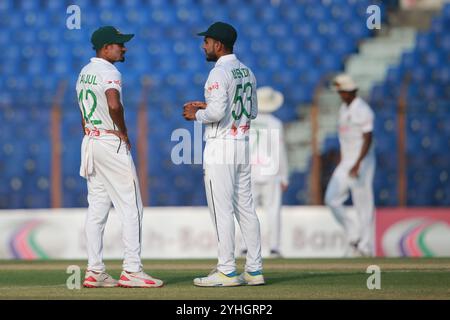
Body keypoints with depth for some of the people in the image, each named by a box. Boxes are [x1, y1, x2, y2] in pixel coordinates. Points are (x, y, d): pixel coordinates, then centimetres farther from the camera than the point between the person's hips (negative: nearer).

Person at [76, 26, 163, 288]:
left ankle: (95, 271, 9)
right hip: (112, 144, -9)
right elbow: (114, 105, -32)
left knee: (97, 208, 10)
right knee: (131, 207, -5)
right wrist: (123, 133, -18)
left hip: (90, 141, 9)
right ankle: (131, 271, -8)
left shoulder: (84, 73, 14)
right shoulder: (109, 73, -15)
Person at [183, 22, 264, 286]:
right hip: (243, 145, 9)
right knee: (245, 208, 10)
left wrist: (196, 114, -4)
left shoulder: (219, 73, -14)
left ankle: (227, 272, -5)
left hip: (221, 146, -9)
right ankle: (254, 270, 10)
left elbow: (217, 113, -24)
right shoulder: (247, 72, 13)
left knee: (222, 210, -5)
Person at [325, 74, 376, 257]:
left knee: (363, 205, -4)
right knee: (332, 199, -2)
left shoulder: (363, 111, -14)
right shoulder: (344, 108, 14)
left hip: (363, 161, -8)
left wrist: (357, 164, -29)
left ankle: (366, 247, 2)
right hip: (346, 162, 9)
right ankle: (354, 233, 10)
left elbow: (367, 140, -21)